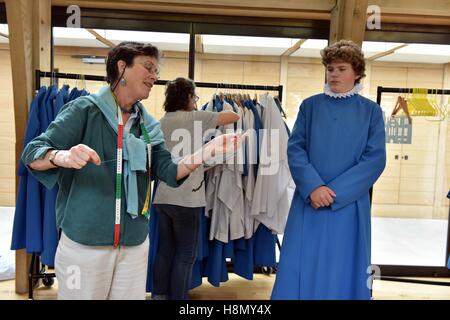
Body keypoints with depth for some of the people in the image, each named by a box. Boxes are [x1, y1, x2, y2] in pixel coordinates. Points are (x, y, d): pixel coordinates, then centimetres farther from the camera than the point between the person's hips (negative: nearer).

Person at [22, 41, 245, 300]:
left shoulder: (149, 125, 7)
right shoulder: (85, 110, -8)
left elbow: (169, 171, -1)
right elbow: (32, 154, -12)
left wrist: (208, 151, -17)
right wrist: (62, 156, -35)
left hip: (135, 244, 5)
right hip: (84, 242, -4)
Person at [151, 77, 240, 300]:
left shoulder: (161, 122, 11)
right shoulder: (195, 118, -8)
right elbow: (235, 116, -5)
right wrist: (220, 113, 17)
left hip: (162, 196, 7)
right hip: (185, 198, -7)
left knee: (165, 250, 15)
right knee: (185, 255, 4)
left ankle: (159, 295, 24)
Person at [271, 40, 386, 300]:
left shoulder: (371, 111, 3)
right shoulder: (310, 106, 5)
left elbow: (375, 159, -5)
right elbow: (295, 148, -2)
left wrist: (335, 192, -14)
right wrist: (313, 187, -17)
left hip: (349, 205, 0)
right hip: (309, 202, 1)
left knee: (343, 271, 9)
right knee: (301, 269, 6)